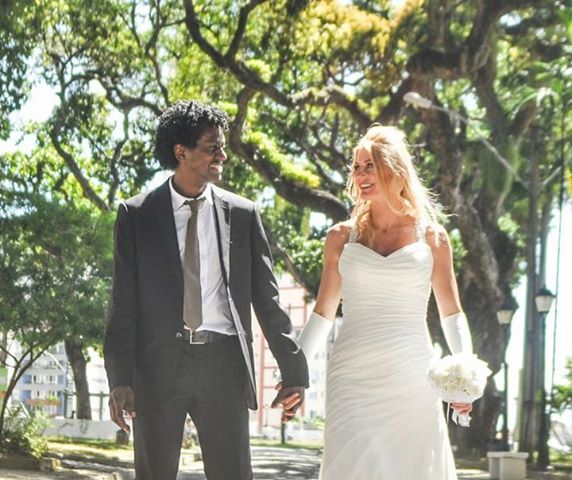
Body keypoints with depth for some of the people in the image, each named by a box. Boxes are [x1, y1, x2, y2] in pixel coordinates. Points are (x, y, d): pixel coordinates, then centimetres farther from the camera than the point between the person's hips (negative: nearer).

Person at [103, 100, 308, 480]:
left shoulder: (242, 214, 8)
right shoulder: (136, 215, 4)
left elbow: (266, 298, 9)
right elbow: (124, 302, 2)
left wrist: (294, 372, 5)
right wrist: (120, 378, -6)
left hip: (223, 363, 1)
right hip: (158, 364, -1)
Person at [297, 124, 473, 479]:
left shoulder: (432, 237, 7)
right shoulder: (342, 237, 9)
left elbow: (452, 315, 8)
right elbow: (323, 313, 12)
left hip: (412, 380, 0)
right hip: (353, 379, 0)